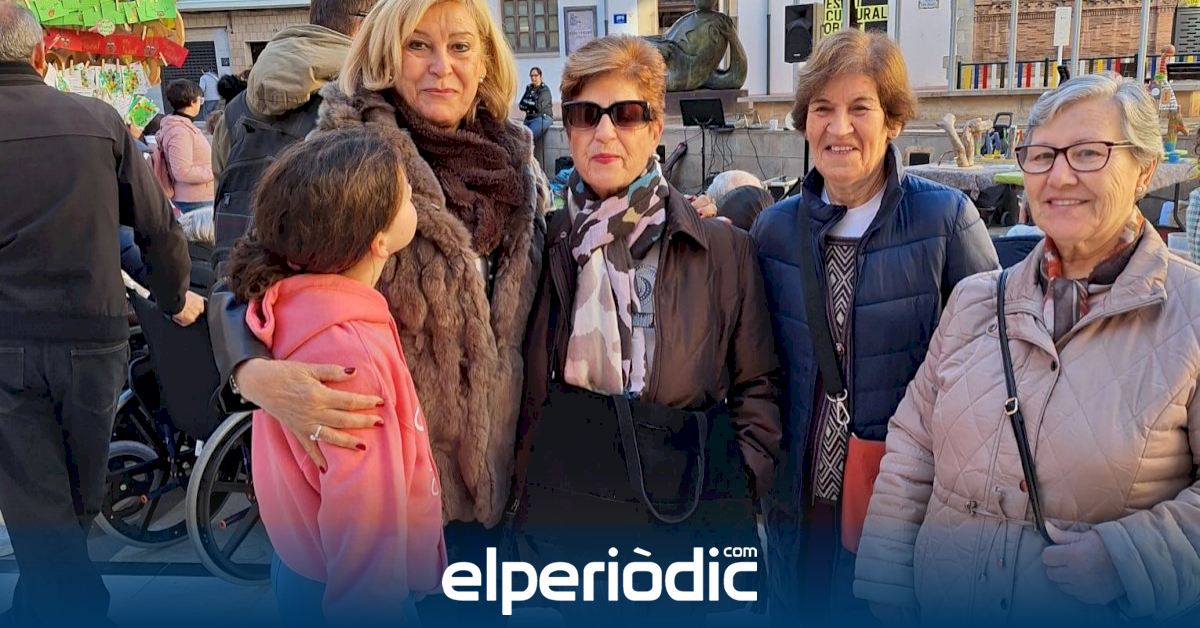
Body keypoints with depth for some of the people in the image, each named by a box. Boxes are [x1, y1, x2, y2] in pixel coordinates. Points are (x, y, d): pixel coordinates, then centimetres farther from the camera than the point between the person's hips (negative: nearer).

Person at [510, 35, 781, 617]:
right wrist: (517, 495, 4)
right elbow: (521, 390, 9)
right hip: (562, 509, 1)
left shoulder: (725, 249, 0)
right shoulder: (541, 245, 1)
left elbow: (757, 384, 5)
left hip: (693, 507, 0)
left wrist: (742, 486, -3)